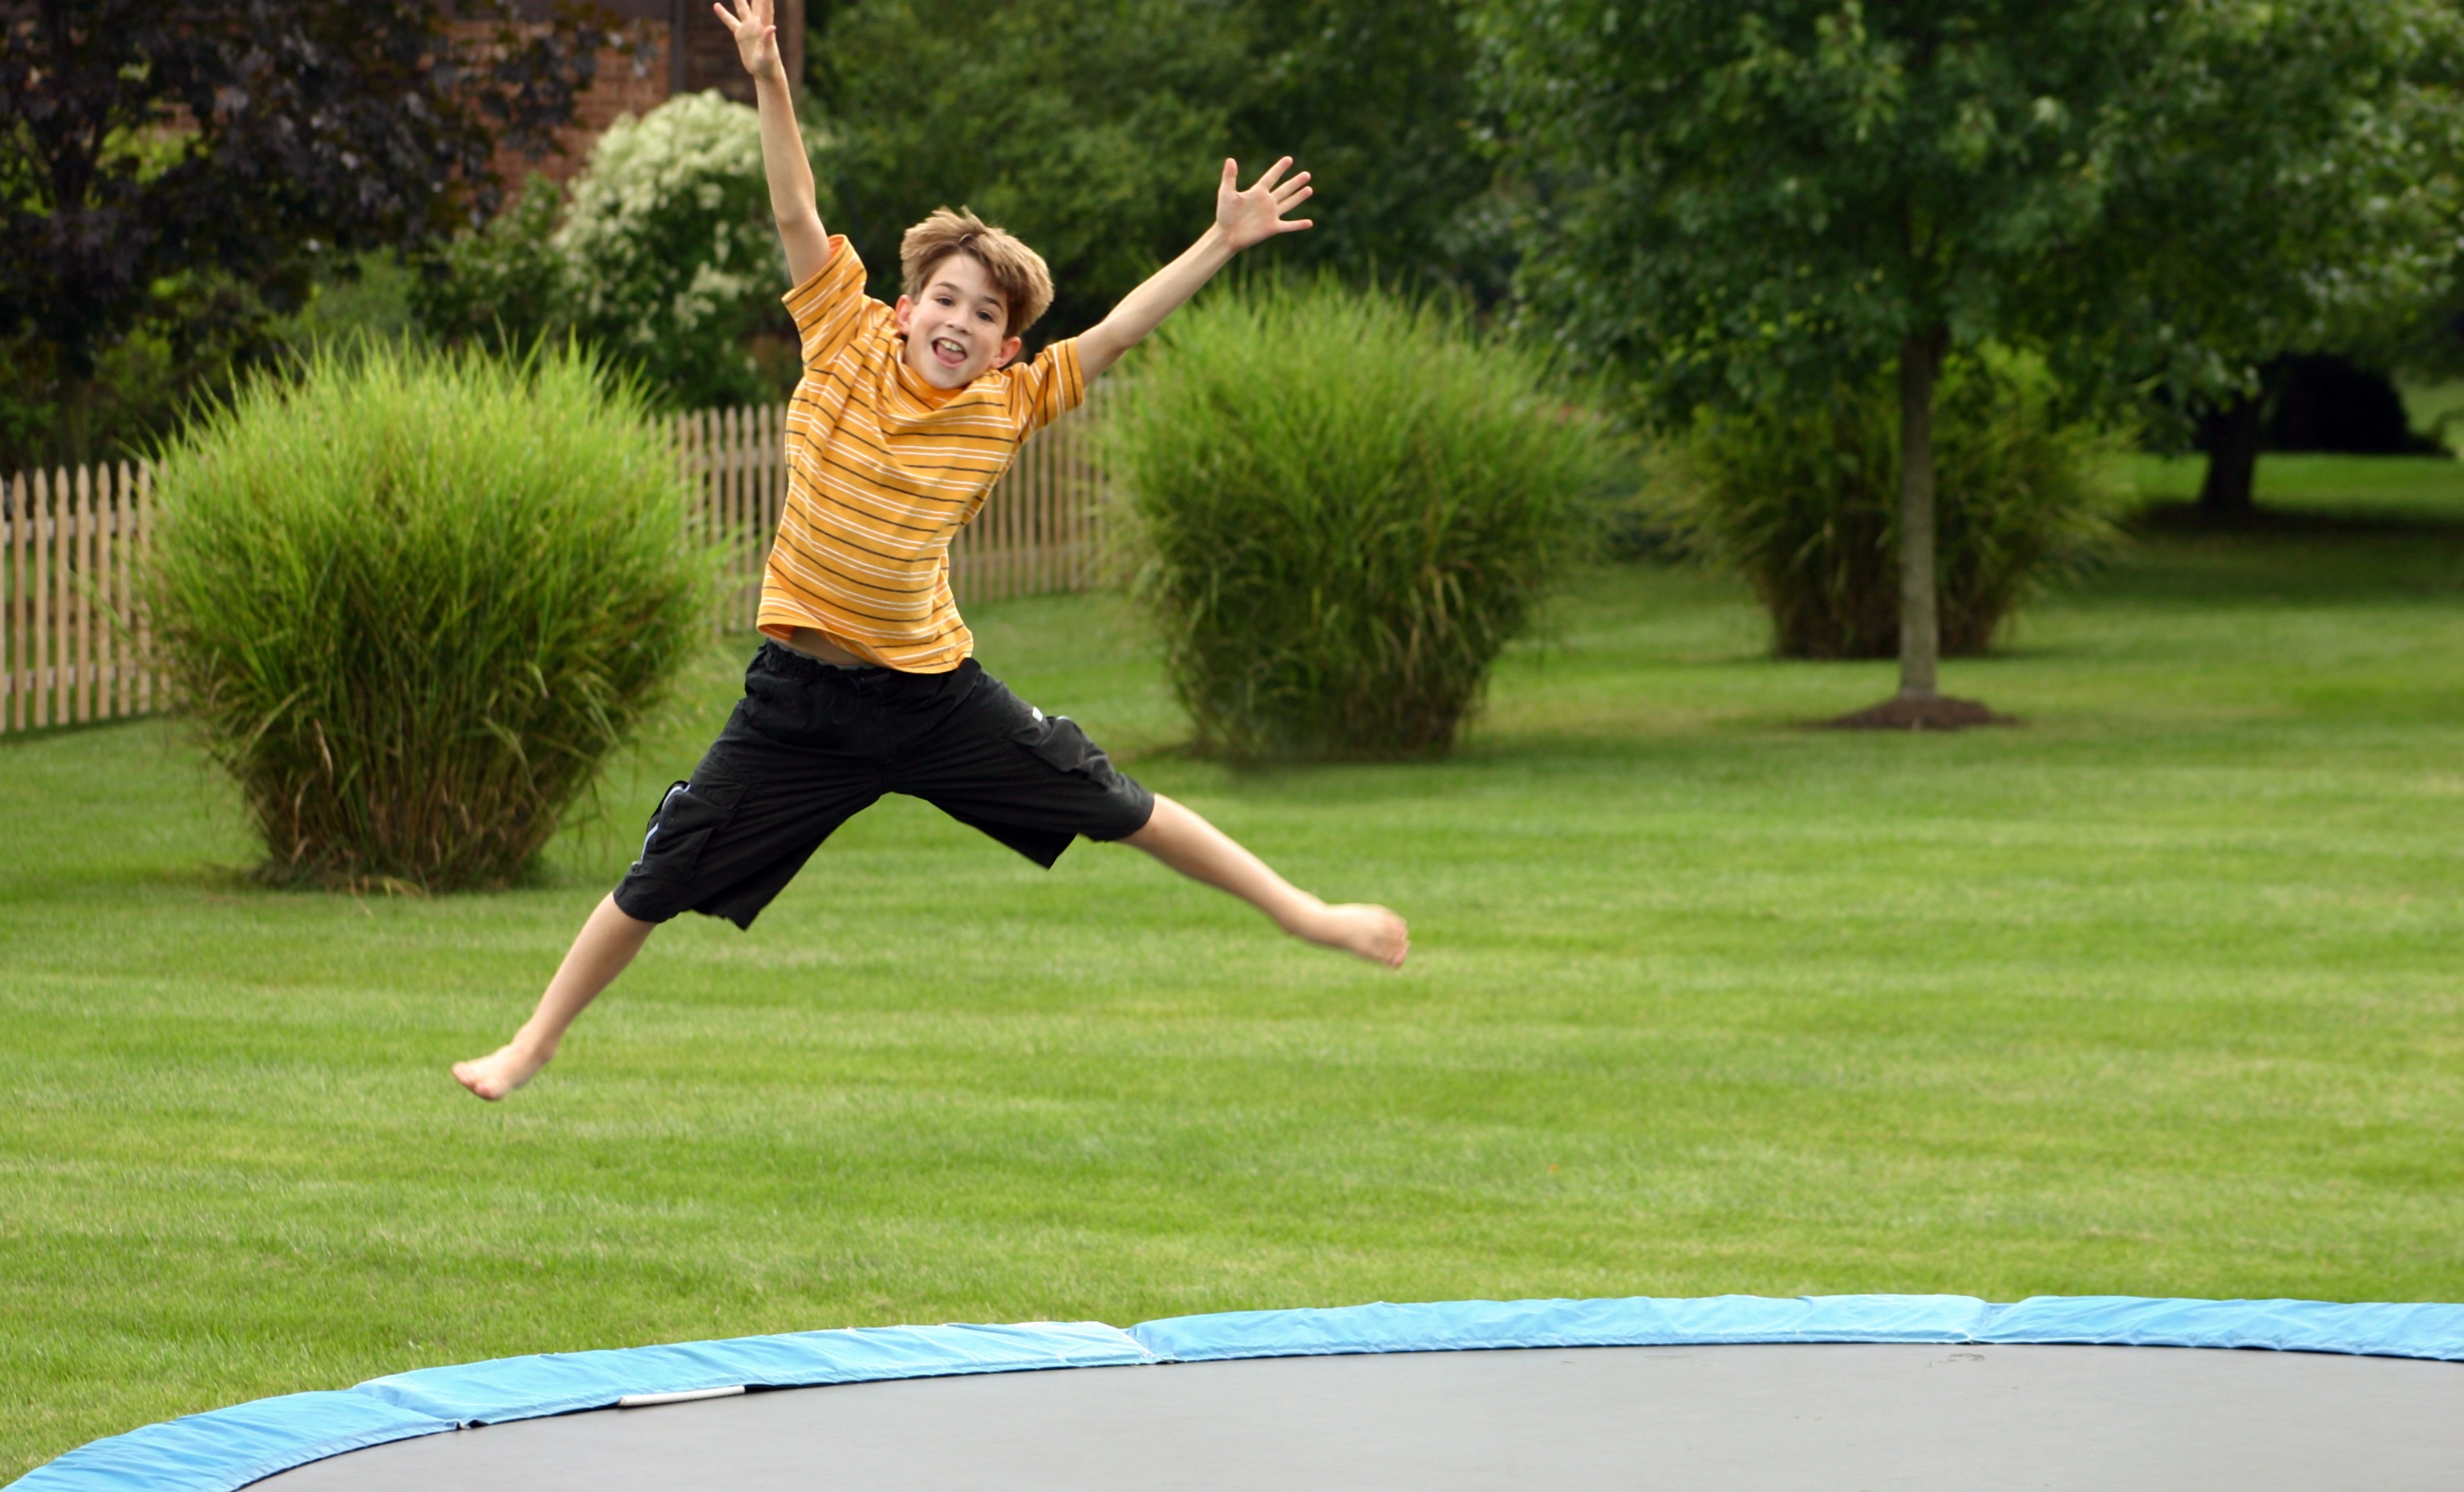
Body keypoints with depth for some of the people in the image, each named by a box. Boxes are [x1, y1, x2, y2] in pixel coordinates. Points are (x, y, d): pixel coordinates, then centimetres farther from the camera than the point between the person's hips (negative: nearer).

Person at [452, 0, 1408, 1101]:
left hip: (936, 690, 2)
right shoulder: (845, 344, -8)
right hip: (803, 698, -1)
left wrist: (1220, 245, -10)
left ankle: (1301, 912, 24)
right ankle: (533, 1044, 19)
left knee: (1121, 811, 8)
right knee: (662, 880, 2)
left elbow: (1118, 334, -3)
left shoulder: (1007, 405, -4)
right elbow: (798, 217, -14)